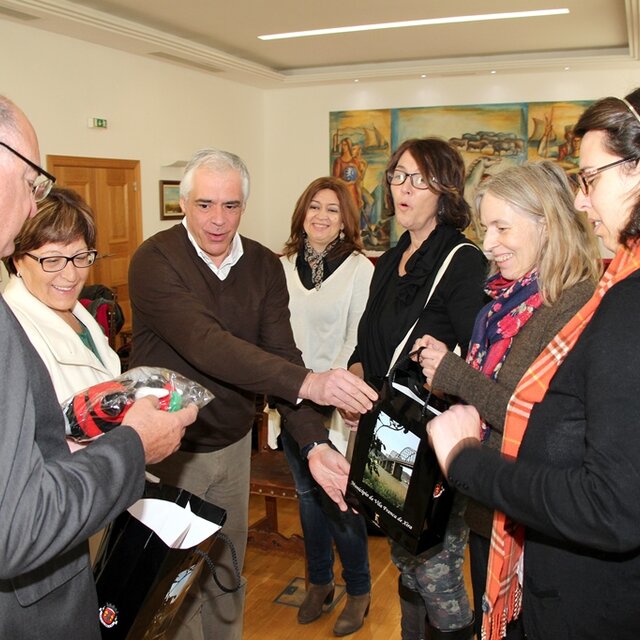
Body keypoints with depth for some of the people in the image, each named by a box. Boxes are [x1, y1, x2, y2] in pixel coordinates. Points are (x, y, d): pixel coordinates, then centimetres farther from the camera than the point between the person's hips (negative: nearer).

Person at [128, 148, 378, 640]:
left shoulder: (264, 266, -2)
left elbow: (281, 354, -11)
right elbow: (207, 345, -33)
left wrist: (314, 442, -25)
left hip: (234, 443, 5)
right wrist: (308, 383, -43)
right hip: (169, 449, -4)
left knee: (228, 570, 20)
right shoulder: (155, 260, -19)